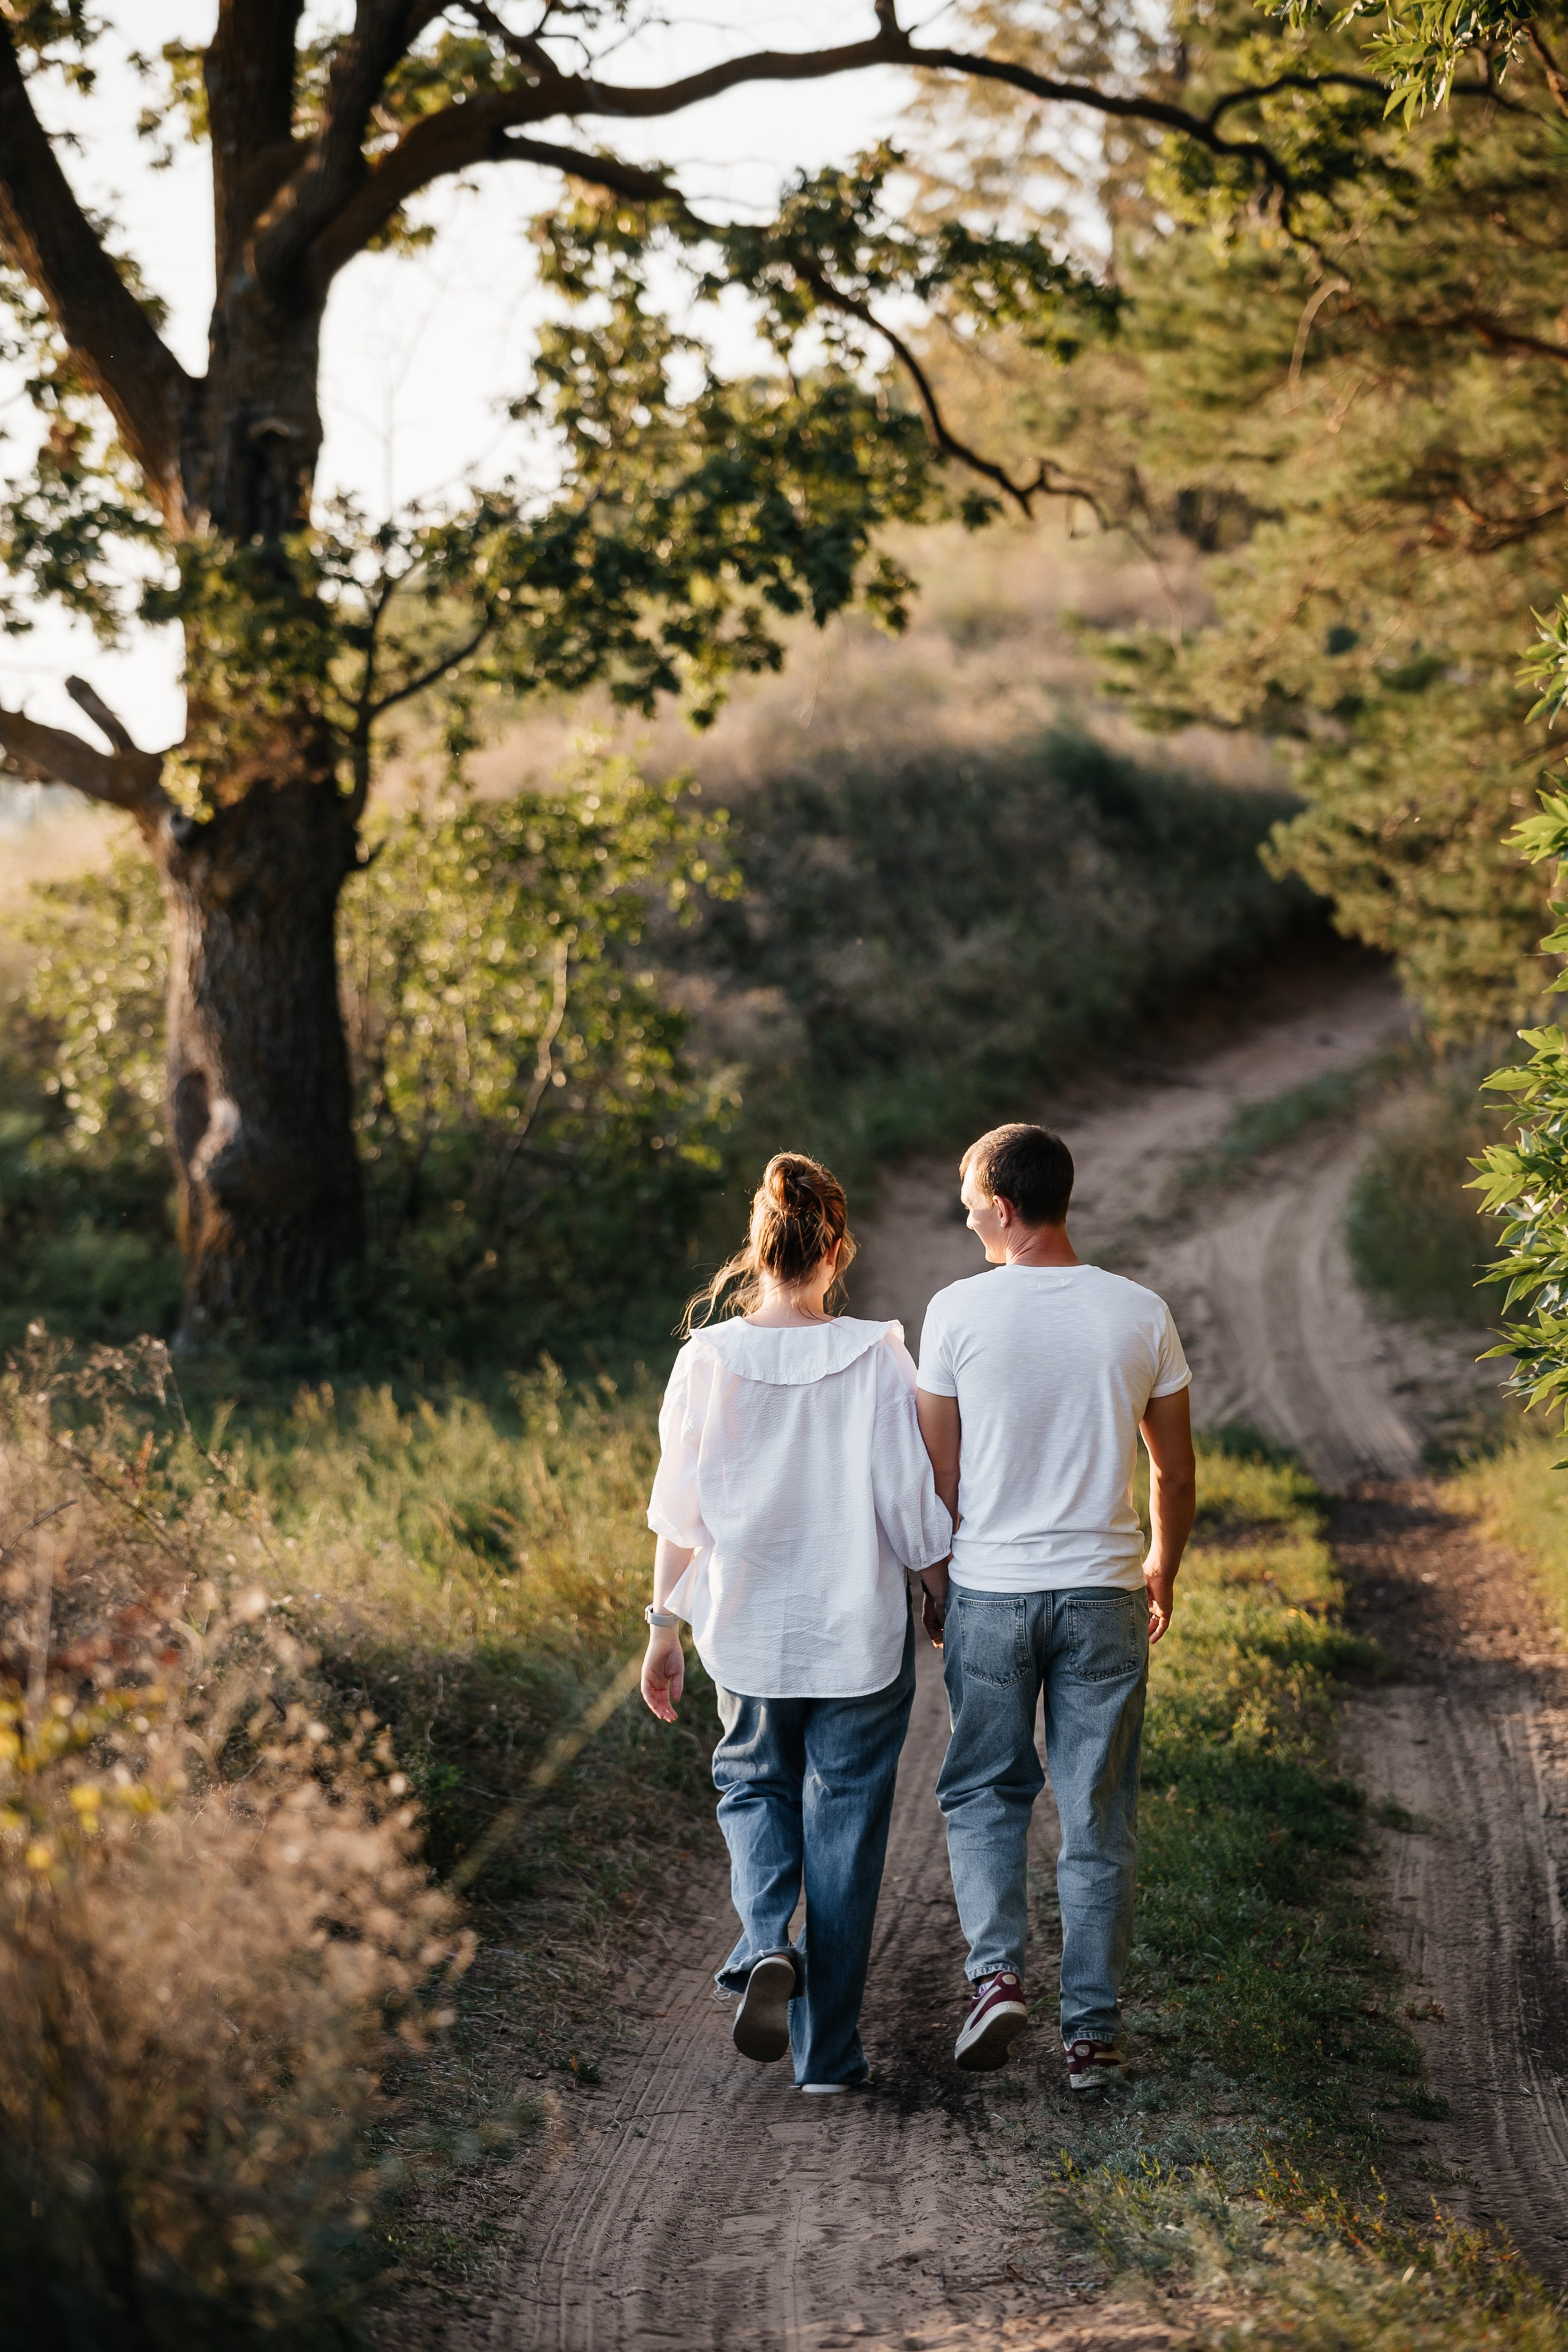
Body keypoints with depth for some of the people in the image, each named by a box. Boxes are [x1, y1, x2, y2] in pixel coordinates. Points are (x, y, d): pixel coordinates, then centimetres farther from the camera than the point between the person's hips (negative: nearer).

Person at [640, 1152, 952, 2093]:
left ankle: (767, 1943, -3)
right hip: (862, 1629, -1)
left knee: (753, 1782, 24)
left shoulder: (708, 1360, -9)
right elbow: (916, 1506, -8)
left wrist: (665, 1630, 8)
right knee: (844, 1819, 11)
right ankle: (828, 2047, 14)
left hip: (746, 1627, 1)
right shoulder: (877, 1358, -13)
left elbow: (680, 1516, -3)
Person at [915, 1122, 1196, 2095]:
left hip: (990, 1588, -1)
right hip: (1103, 1594, 1)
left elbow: (941, 1472, -1)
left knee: (984, 1790, 16)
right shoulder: (1140, 1314, -2)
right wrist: (1163, 1569, 23)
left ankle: (996, 1970, -3)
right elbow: (1177, 1475, 6)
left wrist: (934, 1584, 13)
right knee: (1099, 1815, 7)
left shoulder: (959, 1311, -7)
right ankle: (1094, 2032, 10)